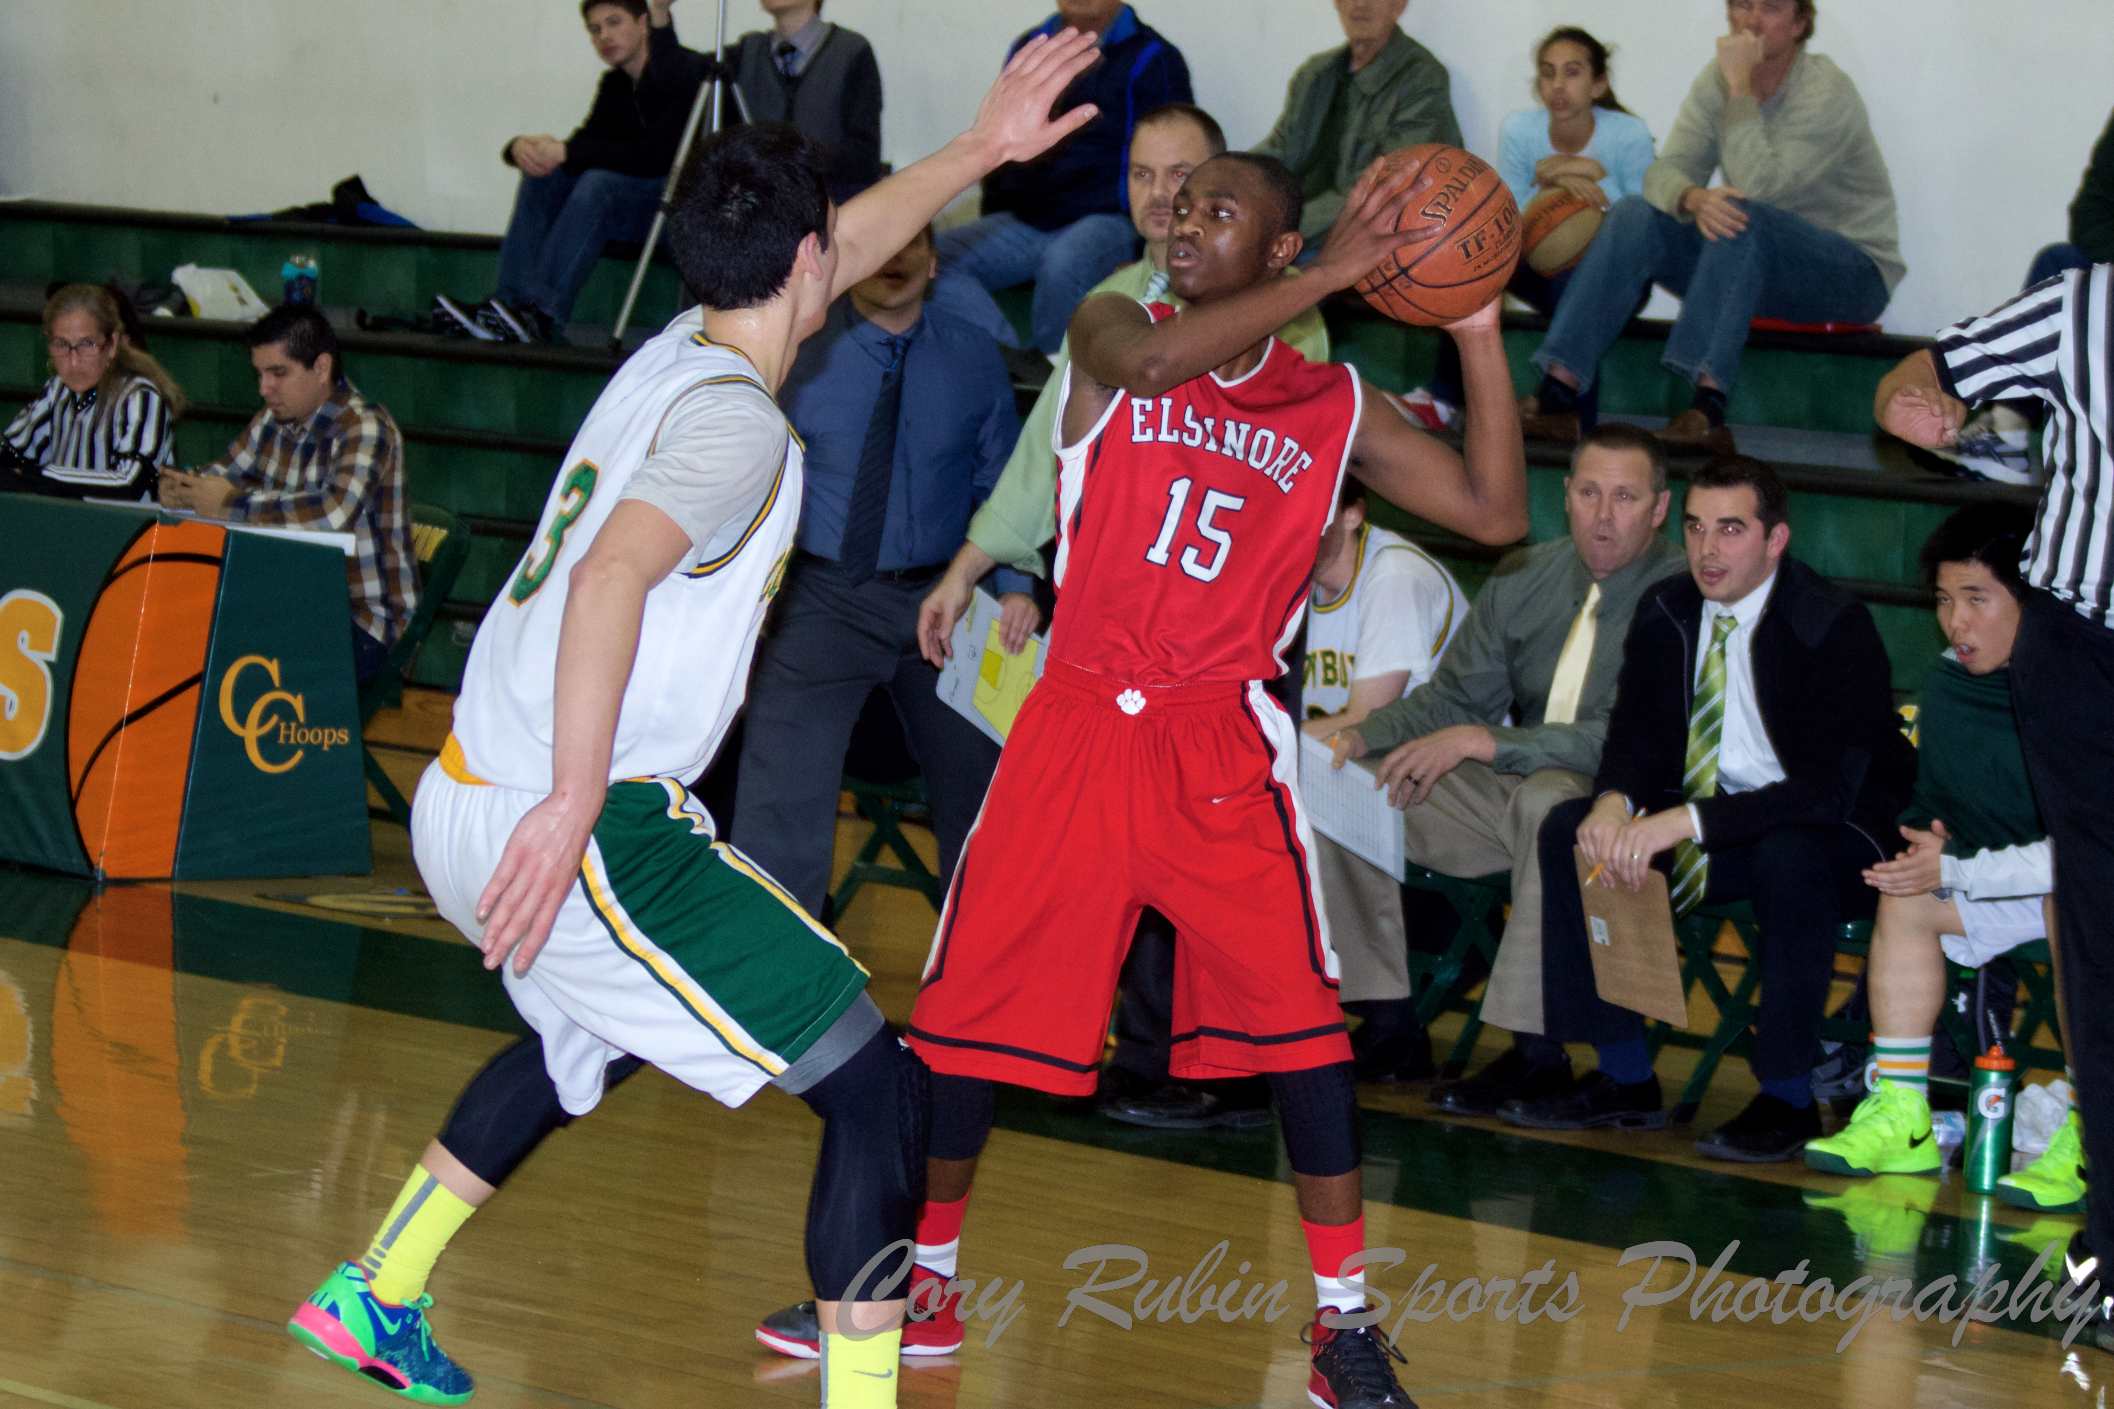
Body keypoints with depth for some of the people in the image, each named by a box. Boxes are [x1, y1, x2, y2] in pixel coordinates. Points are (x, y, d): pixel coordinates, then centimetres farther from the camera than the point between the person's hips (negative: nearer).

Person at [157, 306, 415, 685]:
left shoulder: (364, 427, -16)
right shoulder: (274, 421, 10)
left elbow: (335, 512, -34)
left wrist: (231, 505, -28)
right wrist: (182, 486, -4)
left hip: (365, 623, -8)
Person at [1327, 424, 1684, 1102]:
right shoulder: (1523, 578, 7)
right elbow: (1455, 694, 13)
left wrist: (1479, 741, -26)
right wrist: (1361, 736, -7)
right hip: (1507, 790, 6)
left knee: (1547, 797, -40)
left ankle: (1537, 1052, -33)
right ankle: (1389, 1021, -1)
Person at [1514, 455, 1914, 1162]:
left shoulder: (1836, 626, -19)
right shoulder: (1666, 612, 1)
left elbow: (1829, 787, -27)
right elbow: (1636, 736, 6)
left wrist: (1685, 822, -35)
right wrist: (1613, 803, -21)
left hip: (1831, 839, -6)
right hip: (1699, 830, 6)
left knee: (1790, 859, -39)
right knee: (1567, 831, -12)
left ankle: (1787, 1098, -24)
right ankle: (1625, 1079, -6)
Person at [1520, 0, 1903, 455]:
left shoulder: (1827, 92, -19)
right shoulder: (1718, 81, 1)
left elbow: (1757, 188, -30)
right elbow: (1665, 172, -8)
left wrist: (1741, 88, -29)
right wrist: (1694, 199, -32)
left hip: (1854, 273, -6)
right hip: (1756, 263, 6)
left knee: (1740, 217, -35)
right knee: (1635, 216, -15)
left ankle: (1709, 408, -45)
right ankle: (1557, 395, -25)